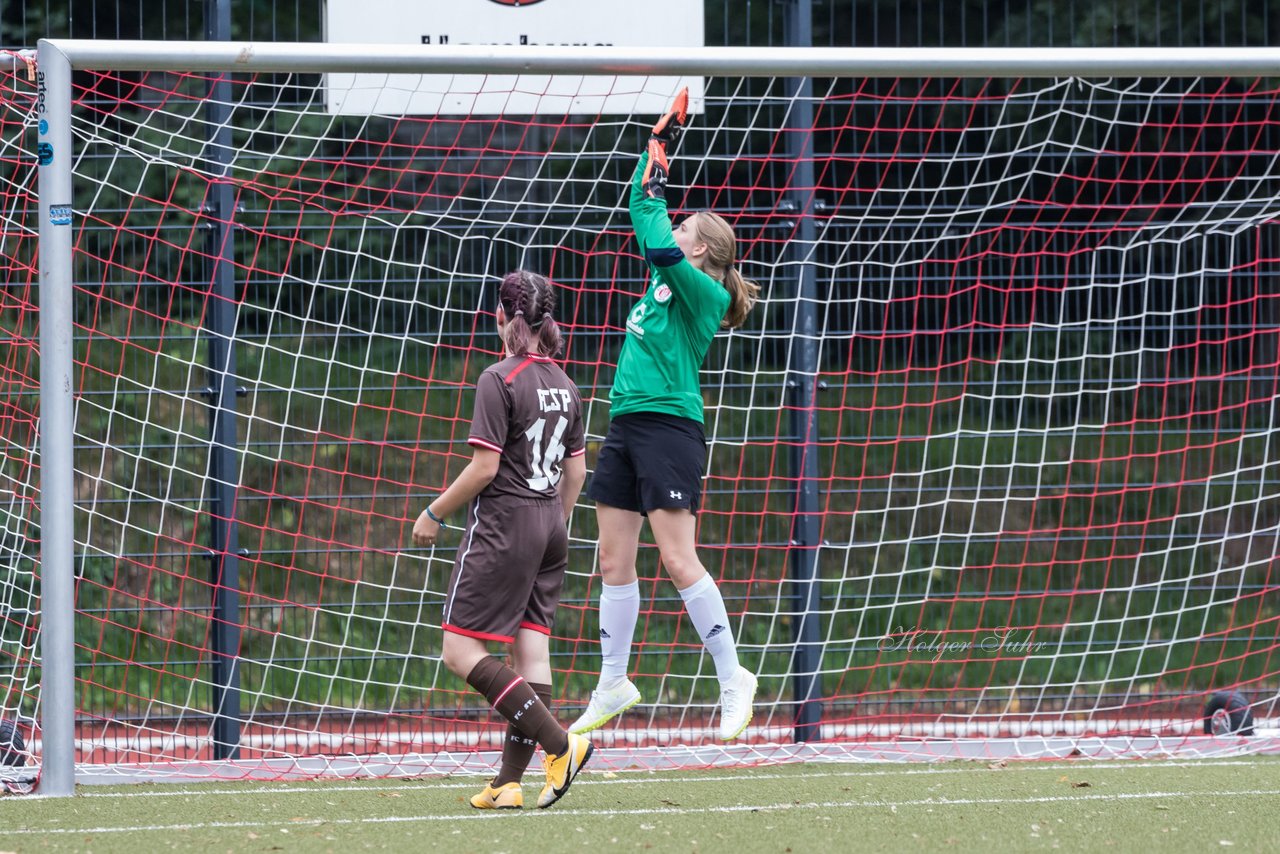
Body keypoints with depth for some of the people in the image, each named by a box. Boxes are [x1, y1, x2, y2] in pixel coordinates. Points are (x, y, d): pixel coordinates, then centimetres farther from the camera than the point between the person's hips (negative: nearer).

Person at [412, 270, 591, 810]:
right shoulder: (564, 385, 10)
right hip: (548, 527, 8)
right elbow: (576, 470, 15)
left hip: (502, 523, -8)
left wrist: (435, 514, -6)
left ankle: (560, 744, -14)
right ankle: (509, 782, -1)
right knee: (531, 648, 3)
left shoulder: (499, 380, -13)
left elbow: (485, 466, -16)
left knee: (461, 650, -5)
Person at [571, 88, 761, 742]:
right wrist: (659, 145, 22)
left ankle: (733, 679, -6)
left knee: (679, 561, -12)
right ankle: (613, 687, 12)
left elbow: (660, 248, -23)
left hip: (668, 428, -9)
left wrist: (652, 198, -9)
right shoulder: (667, 278, 16)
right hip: (626, 428, 9)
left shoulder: (701, 291, -7)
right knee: (614, 561, 7)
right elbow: (646, 209, 24)